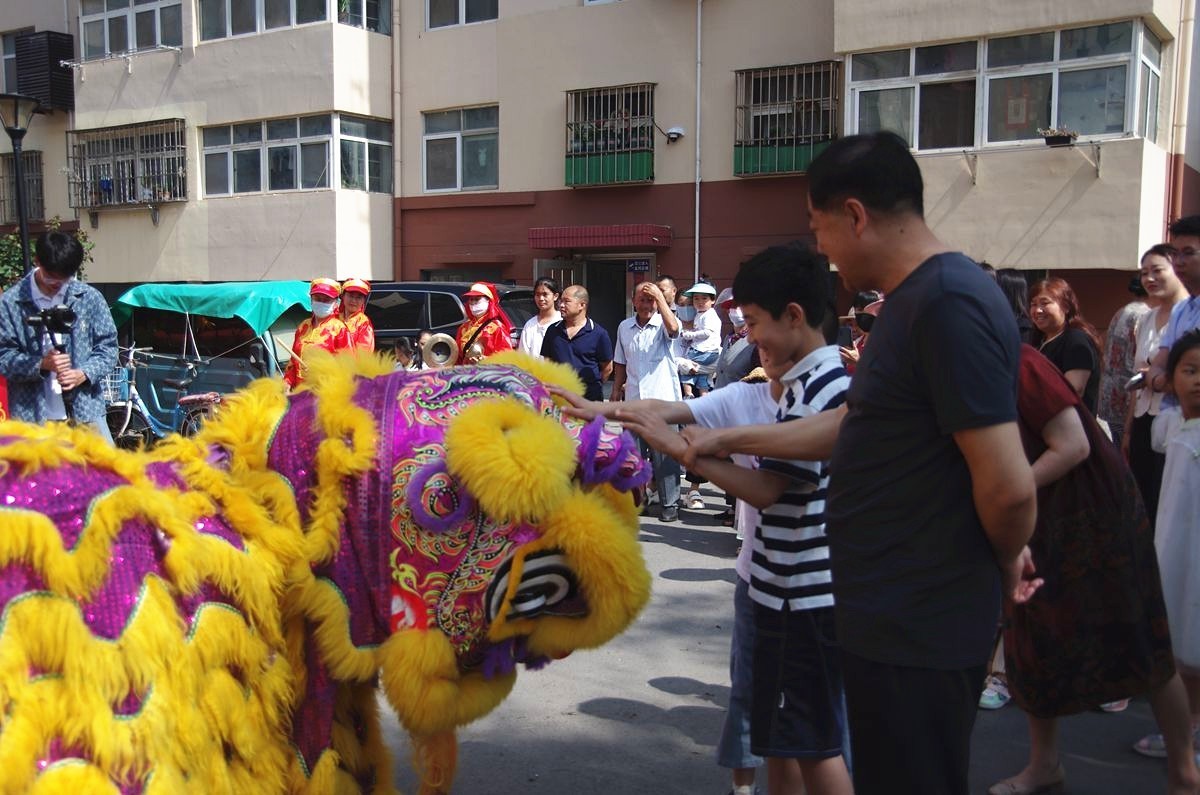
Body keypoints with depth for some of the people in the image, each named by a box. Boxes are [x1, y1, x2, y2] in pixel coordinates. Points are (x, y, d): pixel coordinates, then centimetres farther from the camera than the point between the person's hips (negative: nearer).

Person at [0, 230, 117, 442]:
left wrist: (84, 373, -11)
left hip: (85, 410, 1)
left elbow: (107, 346, 6)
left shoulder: (89, 298, 3)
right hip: (32, 414, -1)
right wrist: (41, 364, -18)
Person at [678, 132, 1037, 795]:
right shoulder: (911, 299, 11)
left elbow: (1008, 486, -25)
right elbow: (849, 424, 19)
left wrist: (1007, 562, -6)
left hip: (917, 632, -10)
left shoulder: (948, 304, -22)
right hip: (890, 617, 10)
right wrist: (725, 440, 20)